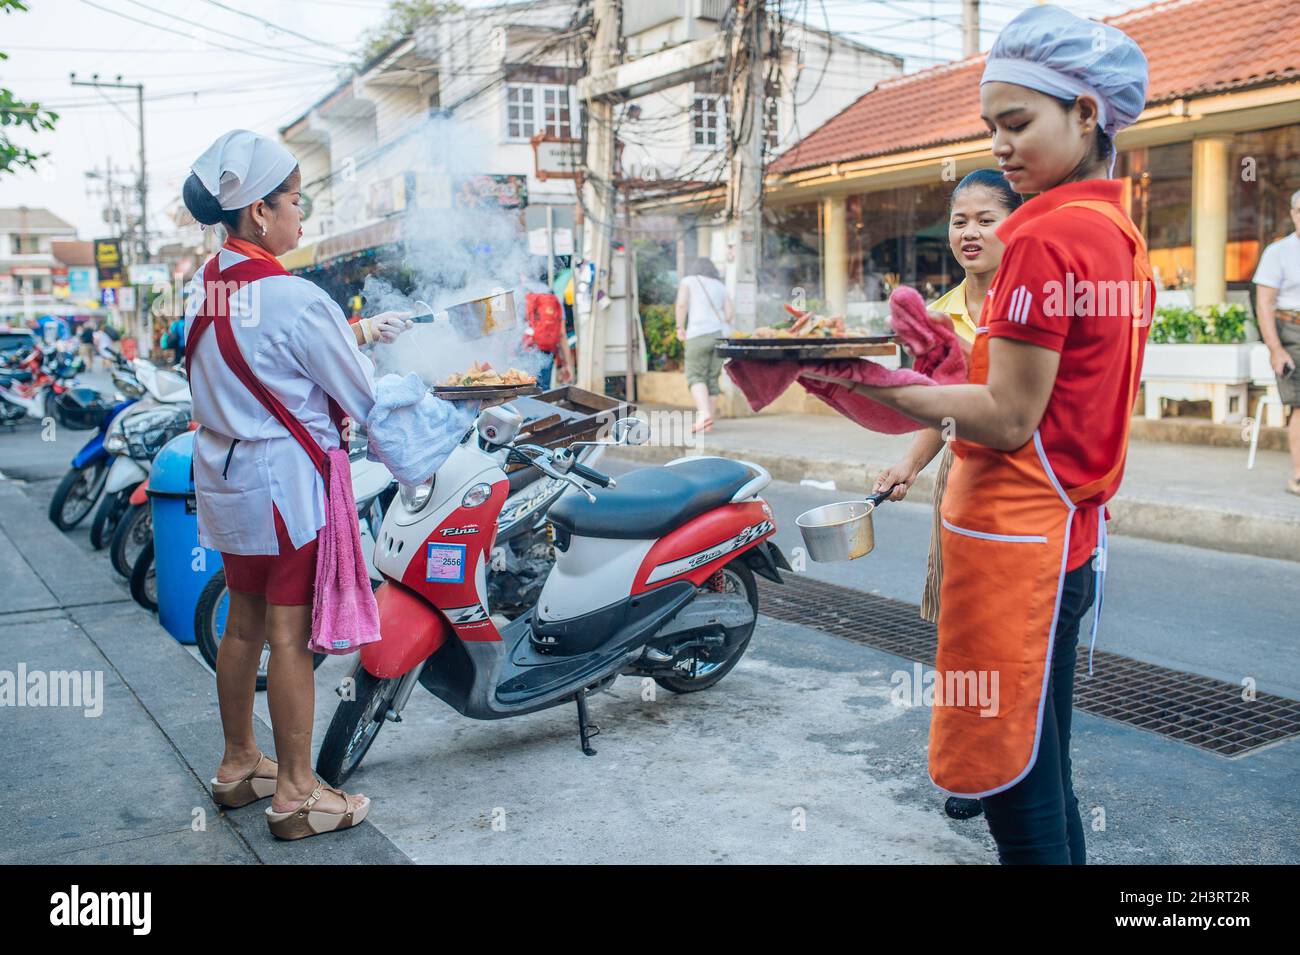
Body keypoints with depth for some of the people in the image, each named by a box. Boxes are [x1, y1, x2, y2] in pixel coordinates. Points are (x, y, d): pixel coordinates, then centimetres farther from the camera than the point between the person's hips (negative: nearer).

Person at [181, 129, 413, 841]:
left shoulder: (205, 286, 5)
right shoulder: (295, 301, -20)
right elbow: (361, 396, -12)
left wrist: (359, 331, 20)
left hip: (223, 475, 9)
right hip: (287, 478, -8)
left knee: (243, 623, 19)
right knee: (290, 636, 1)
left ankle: (238, 764, 34)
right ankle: (296, 794, 13)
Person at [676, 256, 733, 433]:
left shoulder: (687, 281, 10)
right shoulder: (720, 286, 20)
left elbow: (681, 303, -7)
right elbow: (730, 313, 10)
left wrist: (680, 328, 0)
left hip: (698, 334, -4)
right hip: (720, 334, 4)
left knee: (695, 377, -4)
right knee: (712, 379, 8)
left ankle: (704, 414, -25)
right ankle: (708, 421, 3)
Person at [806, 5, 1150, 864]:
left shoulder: (1046, 236, -17)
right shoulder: (1119, 231, 12)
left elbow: (1007, 420, -18)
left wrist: (866, 379, -18)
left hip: (1016, 539, -10)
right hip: (1072, 535, 10)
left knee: (1019, 797, 2)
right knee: (1042, 776, 21)